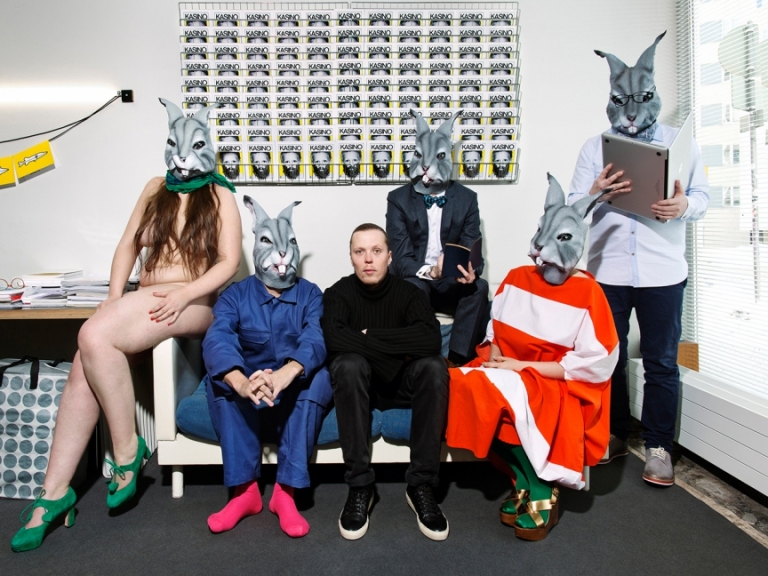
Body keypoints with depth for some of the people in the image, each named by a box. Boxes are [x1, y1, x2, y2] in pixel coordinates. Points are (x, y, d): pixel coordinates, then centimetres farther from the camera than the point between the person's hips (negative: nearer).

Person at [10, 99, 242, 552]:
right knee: (84, 368, -20)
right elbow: (129, 244, 13)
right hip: (145, 303, 5)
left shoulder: (220, 196, 4)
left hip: (193, 302, -5)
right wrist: (114, 297, -2)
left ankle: (128, 449, -14)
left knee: (94, 337, -29)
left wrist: (184, 294, -19)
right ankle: (54, 493, -11)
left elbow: (229, 262, -4)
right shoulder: (156, 188, 18)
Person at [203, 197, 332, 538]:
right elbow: (217, 340, -22)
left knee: (320, 376, -30)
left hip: (297, 400, -1)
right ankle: (245, 489, -23)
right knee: (219, 377, -27)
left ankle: (286, 491, -25)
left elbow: (316, 340, -22)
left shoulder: (310, 295, -1)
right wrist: (242, 383, -45)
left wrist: (284, 375, -46)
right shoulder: (235, 295, -1)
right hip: (245, 402, 1)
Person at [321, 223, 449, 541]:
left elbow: (430, 339, -26)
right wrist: (396, 352, -27)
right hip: (357, 385, -1)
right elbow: (334, 338, -31)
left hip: (399, 385, 1)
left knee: (434, 367, -29)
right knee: (349, 363, -34)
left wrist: (371, 336, -24)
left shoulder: (408, 292, -7)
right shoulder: (338, 294, -10)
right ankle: (360, 485, -26)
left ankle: (420, 484, -21)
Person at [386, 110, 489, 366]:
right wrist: (429, 271, -34)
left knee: (479, 287, -29)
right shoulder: (398, 199, -4)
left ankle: (457, 361, -24)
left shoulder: (467, 198, 2)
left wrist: (470, 271, -28)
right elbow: (401, 258, -12)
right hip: (414, 281, -2)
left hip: (452, 283, 2)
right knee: (413, 287, -36)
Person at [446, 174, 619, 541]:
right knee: (465, 384, -25)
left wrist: (523, 366, -17)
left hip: (562, 389, -5)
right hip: (509, 375, 5)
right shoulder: (517, 279, 5)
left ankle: (542, 493, -11)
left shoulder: (588, 294, -10)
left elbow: (595, 365, -14)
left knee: (507, 395, -34)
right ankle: (524, 481, -9)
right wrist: (494, 355, -9)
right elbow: (495, 328, 15)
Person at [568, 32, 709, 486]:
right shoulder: (594, 148, 8)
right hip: (607, 271, 1)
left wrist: (685, 205, -17)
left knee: (661, 362, 4)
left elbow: (704, 196, 6)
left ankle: (658, 447, 18)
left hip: (662, 272, -1)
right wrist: (595, 194, -19)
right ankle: (615, 436, 27)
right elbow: (572, 206, 3)